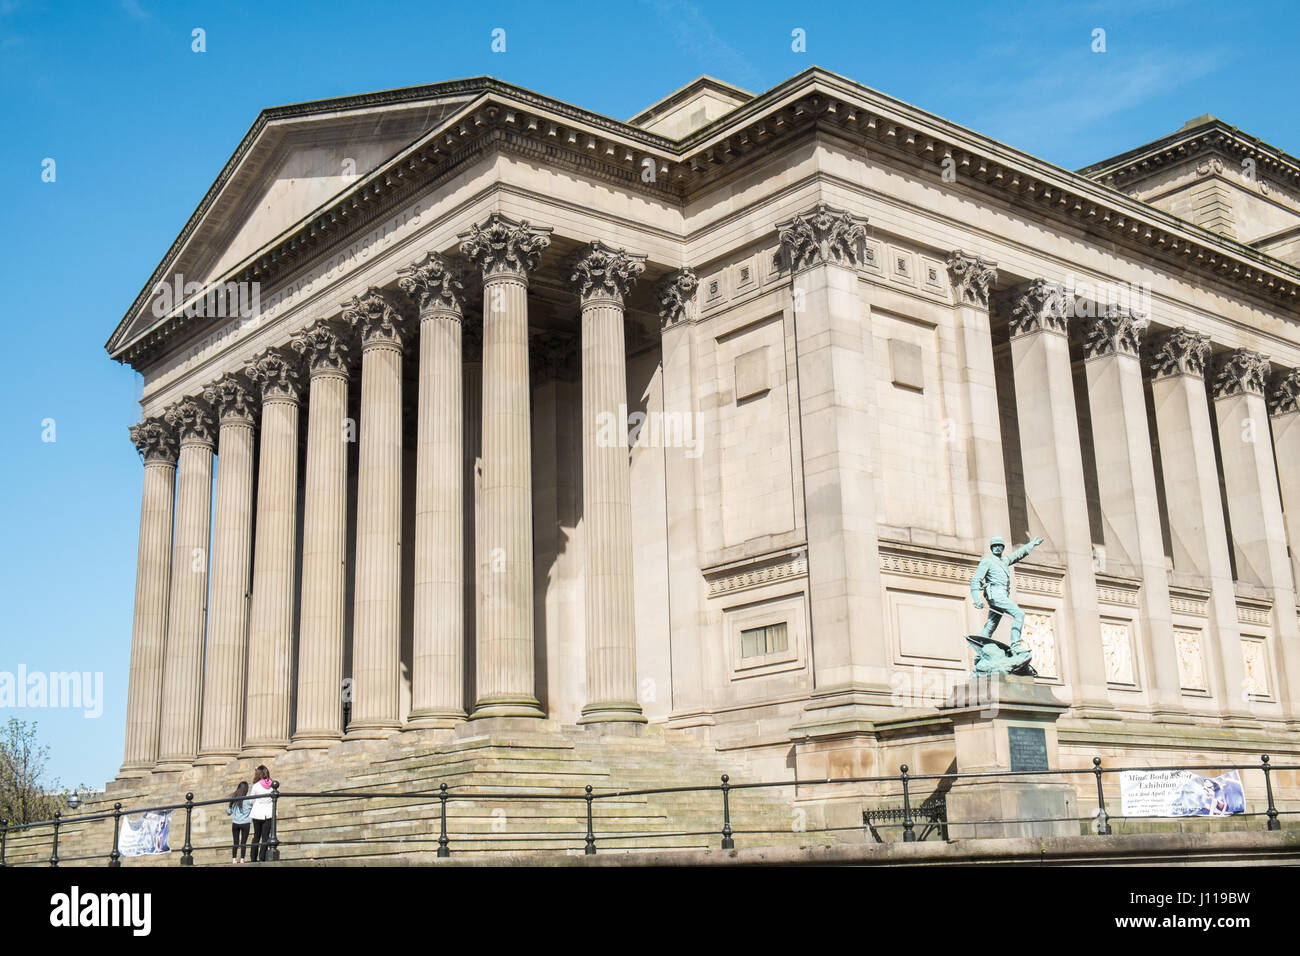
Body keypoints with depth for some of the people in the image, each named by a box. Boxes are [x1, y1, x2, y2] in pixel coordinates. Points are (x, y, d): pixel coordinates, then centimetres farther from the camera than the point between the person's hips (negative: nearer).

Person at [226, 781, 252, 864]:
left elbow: (229, 811, 9)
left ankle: (234, 859, 8)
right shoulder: (248, 800, -10)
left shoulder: (233, 799, 1)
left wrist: (227, 810, 30)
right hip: (245, 823, -3)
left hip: (235, 823, 3)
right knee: (243, 843, 1)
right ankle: (242, 859, -2)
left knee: (235, 843, 9)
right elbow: (253, 808, -4)